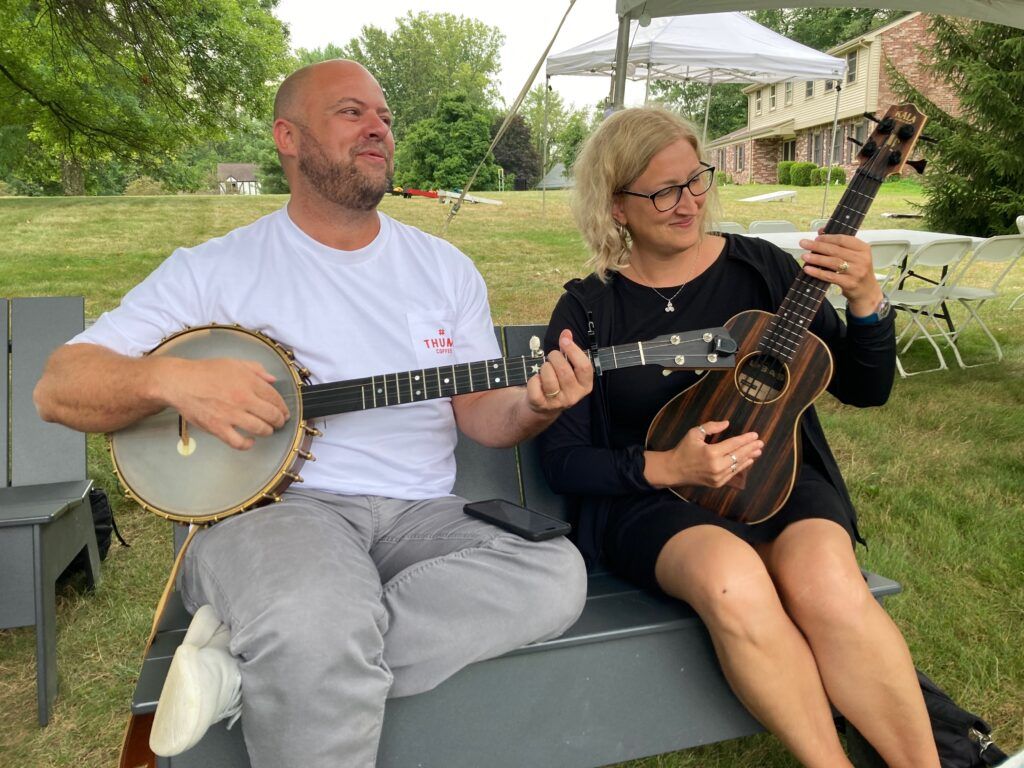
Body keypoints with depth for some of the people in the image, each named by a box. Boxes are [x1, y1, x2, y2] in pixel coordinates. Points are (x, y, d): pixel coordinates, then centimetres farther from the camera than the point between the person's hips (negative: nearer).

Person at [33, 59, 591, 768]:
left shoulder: (446, 269, 14)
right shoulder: (216, 269, 4)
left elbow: (481, 413, 13)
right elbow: (57, 388, 3)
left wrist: (535, 405, -10)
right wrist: (168, 377, -19)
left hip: (420, 519, 6)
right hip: (265, 505, -5)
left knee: (557, 575, -25)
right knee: (319, 622, -39)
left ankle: (242, 666, -20)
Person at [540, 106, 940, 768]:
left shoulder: (759, 267, 4)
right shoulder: (587, 309, 0)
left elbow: (865, 390, 7)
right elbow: (562, 459, -1)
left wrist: (866, 301, -12)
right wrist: (665, 466, -16)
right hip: (651, 496, -1)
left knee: (829, 586, -31)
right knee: (734, 583, -34)